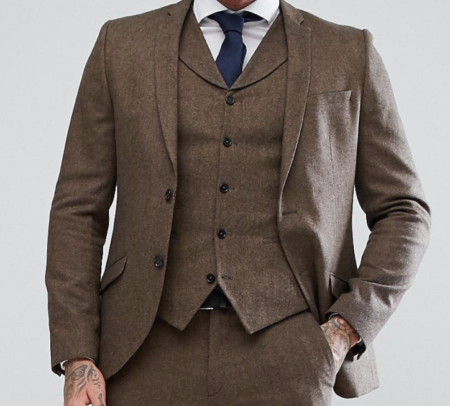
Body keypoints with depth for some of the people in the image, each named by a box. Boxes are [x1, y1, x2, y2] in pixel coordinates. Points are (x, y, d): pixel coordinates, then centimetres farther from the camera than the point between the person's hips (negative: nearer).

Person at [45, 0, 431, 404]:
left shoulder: (350, 54, 8)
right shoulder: (121, 46, 9)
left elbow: (403, 213, 9)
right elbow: (78, 210, 7)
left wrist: (347, 333, -5)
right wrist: (75, 361, -3)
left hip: (283, 354, 0)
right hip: (154, 350, 1)